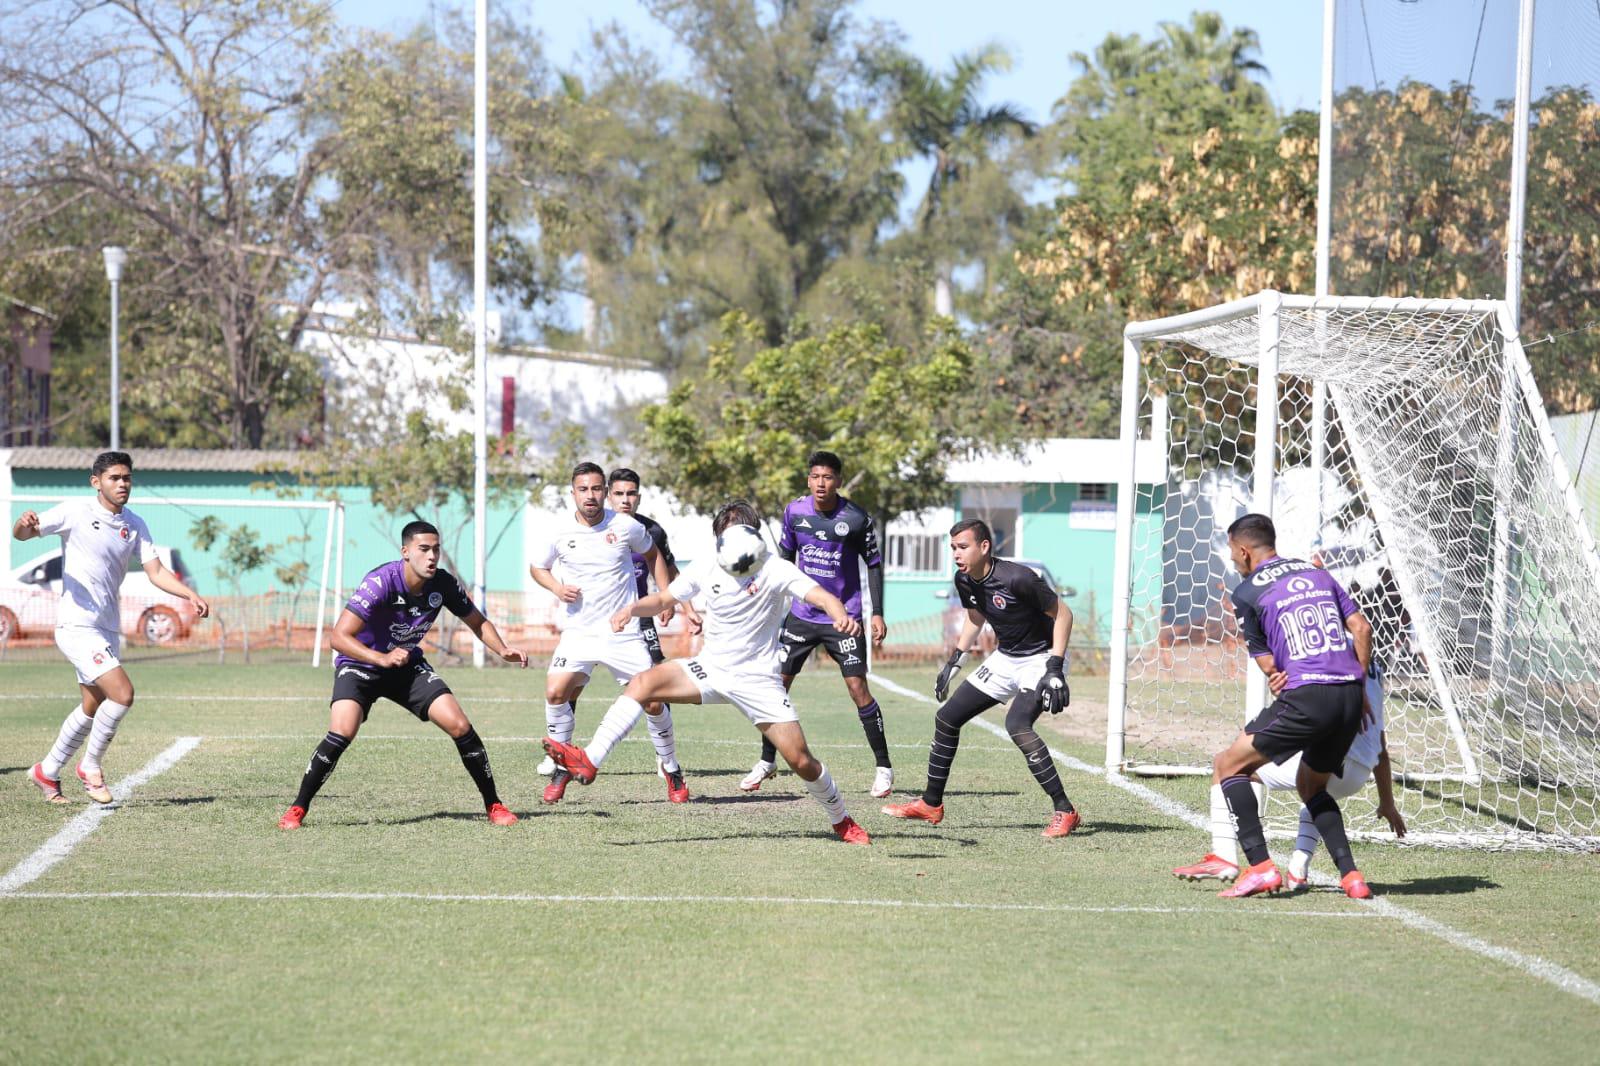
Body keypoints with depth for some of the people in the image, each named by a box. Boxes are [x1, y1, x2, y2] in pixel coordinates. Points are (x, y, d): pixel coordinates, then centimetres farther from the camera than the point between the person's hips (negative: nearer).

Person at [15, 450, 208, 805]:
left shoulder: (134, 525, 8)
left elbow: (156, 571, 5)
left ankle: (46, 772, 32)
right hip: (77, 625, -7)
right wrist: (24, 523, -35)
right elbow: (24, 533, -10)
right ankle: (91, 766, 0)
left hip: (108, 630, 7)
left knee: (91, 711, 14)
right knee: (122, 693, -19)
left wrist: (190, 595, -11)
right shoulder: (76, 511, -8)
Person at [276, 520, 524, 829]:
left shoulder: (443, 584, -14)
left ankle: (493, 805, 6)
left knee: (460, 726, -10)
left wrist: (502, 650, -15)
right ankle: (297, 809, -11)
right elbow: (339, 637, -32)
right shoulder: (380, 582, -29)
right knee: (342, 733, -27)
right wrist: (381, 658, -46)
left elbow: (478, 623, 5)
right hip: (360, 663, -4)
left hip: (408, 664, 4)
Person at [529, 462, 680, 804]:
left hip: (624, 631, -1)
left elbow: (652, 555, 14)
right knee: (555, 693, -17)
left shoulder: (626, 526, -6)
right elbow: (538, 567, 12)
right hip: (578, 632, 1)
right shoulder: (558, 532, -5)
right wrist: (557, 588, -8)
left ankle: (671, 770, 18)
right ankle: (561, 768, 1)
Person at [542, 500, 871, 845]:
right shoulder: (705, 572, 0)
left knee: (801, 761, -7)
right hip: (711, 670, 3)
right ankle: (589, 761, -27)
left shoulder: (776, 571, -12)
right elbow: (663, 599, 10)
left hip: (758, 680, -3)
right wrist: (633, 608, -11)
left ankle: (843, 822, 18)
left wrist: (841, 615, -47)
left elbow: (821, 596, -24)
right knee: (643, 683, -21)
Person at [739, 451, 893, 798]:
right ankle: (767, 761, 17)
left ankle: (883, 766, 0)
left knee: (857, 687, -10)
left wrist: (877, 613, -5)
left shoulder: (856, 518, -12)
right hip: (801, 614, 4)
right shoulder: (794, 512, -3)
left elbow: (874, 564, -2)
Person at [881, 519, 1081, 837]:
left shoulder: (1017, 579, -28)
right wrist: (954, 662, 14)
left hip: (1041, 658, -9)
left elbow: (1063, 613, -20)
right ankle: (931, 804, 23)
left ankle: (1065, 811, -24)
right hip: (1004, 659, 9)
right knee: (947, 717, 8)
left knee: (1017, 725, -31)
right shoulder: (965, 580, -4)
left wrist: (1055, 670, -25)